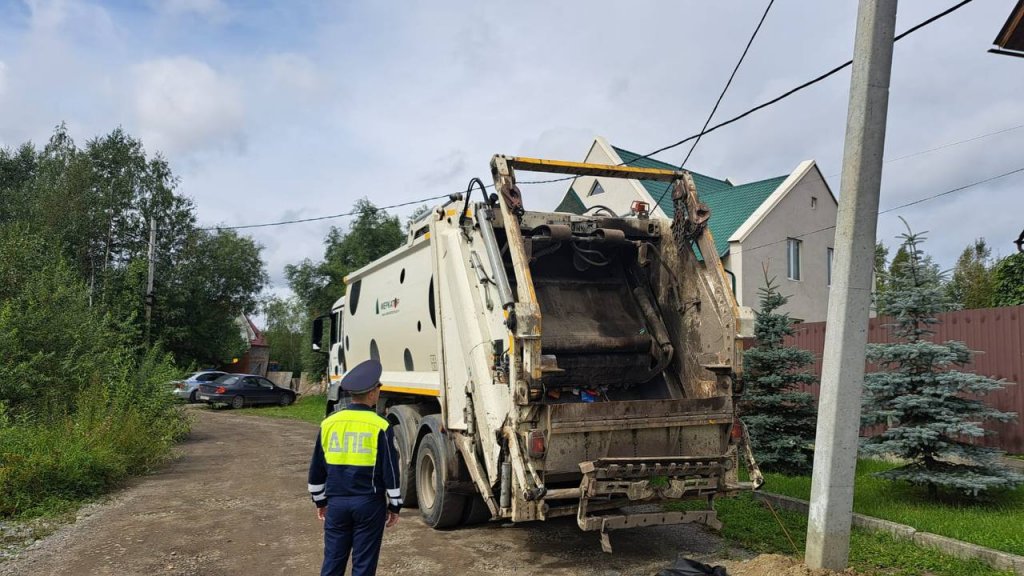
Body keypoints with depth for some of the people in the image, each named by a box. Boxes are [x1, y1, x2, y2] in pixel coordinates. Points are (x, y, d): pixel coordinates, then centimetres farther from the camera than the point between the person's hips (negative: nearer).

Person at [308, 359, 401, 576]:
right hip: (369, 503, -3)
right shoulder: (380, 427, -11)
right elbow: (390, 471, -8)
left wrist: (320, 501, 20)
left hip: (336, 502, 4)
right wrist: (395, 506, 3)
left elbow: (317, 469, 8)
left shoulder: (329, 423, 1)